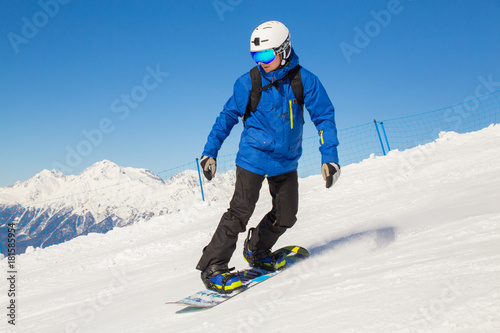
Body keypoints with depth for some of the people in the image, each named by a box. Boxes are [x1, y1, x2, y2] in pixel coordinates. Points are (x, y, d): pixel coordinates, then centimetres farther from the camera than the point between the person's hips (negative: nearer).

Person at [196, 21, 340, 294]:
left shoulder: (304, 80, -8)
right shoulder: (248, 83, -9)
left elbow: (324, 116, -4)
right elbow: (227, 117, 2)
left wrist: (329, 156, -13)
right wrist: (210, 151, -3)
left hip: (286, 161, 3)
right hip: (253, 158, -3)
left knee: (286, 215, 9)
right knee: (240, 211, -10)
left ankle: (256, 251, 32)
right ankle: (212, 266, -1)